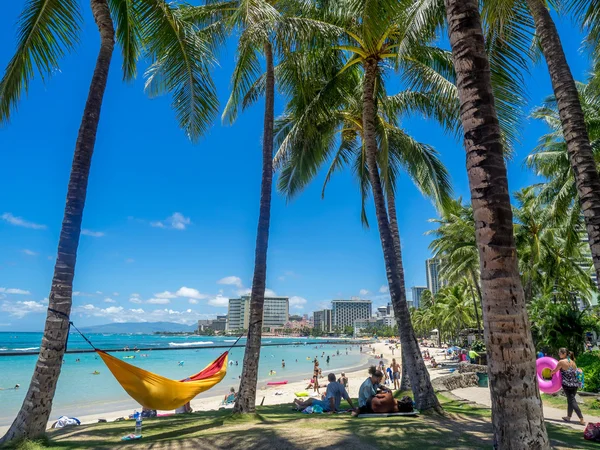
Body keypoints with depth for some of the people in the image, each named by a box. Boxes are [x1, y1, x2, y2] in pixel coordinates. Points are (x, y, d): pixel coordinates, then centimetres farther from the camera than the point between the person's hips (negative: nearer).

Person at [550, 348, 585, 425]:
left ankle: (582, 420, -7)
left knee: (572, 401, -2)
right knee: (570, 400, 16)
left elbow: (555, 371, 1)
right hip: (575, 384, 7)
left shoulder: (561, 362, -10)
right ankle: (568, 417, 25)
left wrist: (549, 373, 20)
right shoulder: (573, 362, 7)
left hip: (567, 384, -7)